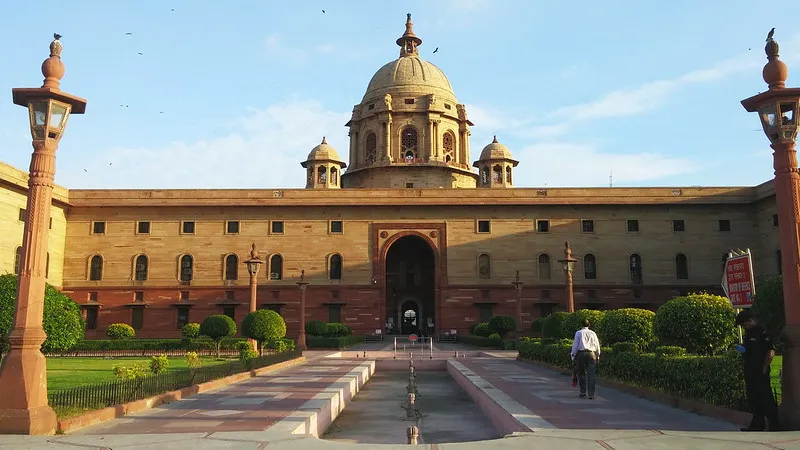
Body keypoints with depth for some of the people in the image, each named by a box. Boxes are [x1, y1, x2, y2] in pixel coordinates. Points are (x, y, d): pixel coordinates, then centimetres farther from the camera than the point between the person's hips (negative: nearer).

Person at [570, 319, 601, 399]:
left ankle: (583, 393, 12)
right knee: (591, 375, -1)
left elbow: (575, 345, 0)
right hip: (591, 354, 1)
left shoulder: (578, 333, 5)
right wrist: (597, 356, 25)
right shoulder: (593, 333, 12)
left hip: (581, 354, -1)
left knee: (581, 374, 10)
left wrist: (573, 356, 4)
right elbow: (597, 345, 14)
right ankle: (591, 394, -6)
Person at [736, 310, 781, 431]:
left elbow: (771, 351, -17)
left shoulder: (761, 332, -12)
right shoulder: (748, 334, 15)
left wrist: (764, 369, -16)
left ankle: (774, 426, 3)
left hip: (760, 374, -9)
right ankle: (757, 425, 21)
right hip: (750, 373, 9)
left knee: (766, 400, -4)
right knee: (753, 400, 13)